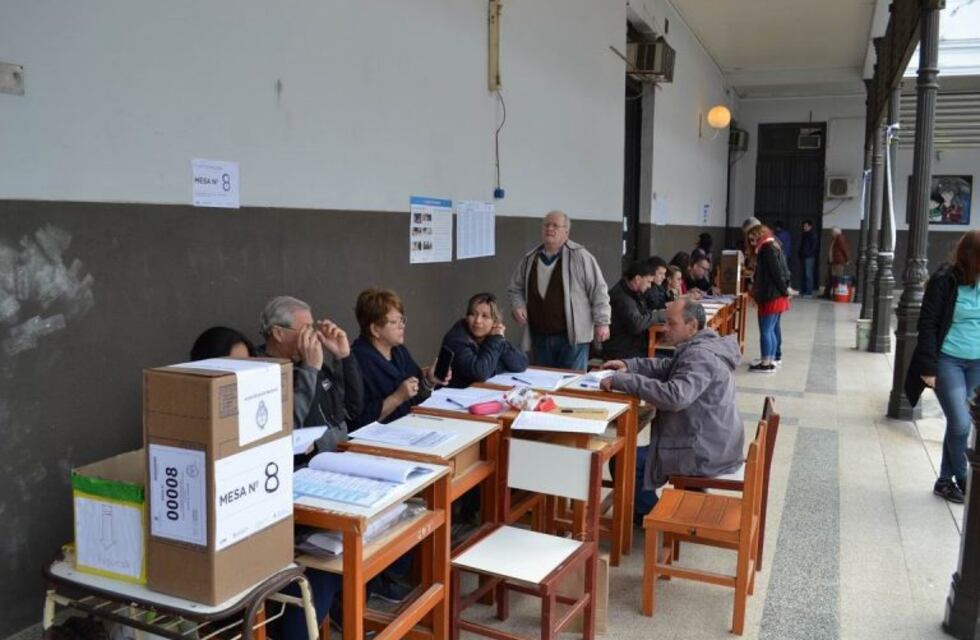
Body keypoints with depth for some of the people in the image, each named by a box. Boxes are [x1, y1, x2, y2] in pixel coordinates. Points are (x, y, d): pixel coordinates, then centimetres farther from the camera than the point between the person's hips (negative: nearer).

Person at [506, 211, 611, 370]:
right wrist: (517, 305, -1)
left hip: (572, 336, -4)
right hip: (539, 337, 5)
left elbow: (598, 290, -6)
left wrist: (602, 322, -8)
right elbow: (515, 288, 19)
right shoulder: (529, 259, 7)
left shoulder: (580, 256, -7)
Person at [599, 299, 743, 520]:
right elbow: (667, 367, 19)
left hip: (706, 454, -11)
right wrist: (628, 365, 3)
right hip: (715, 446, 11)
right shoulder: (700, 348, 9)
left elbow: (675, 396, -38)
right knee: (645, 450, 30)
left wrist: (623, 381, -34)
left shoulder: (701, 355, -24)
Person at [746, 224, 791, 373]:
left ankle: (767, 363, -9)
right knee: (773, 328, 17)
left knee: (765, 330, -9)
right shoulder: (773, 247, 18)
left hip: (771, 297, -10)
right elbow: (782, 271, 18)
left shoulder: (767, 249, -13)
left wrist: (785, 291, -13)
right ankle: (775, 356, 25)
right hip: (776, 296, 10)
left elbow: (777, 273, -19)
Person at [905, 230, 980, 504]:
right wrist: (928, 366, -15)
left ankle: (945, 481, 23)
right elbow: (928, 325, -11)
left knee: (957, 423, 10)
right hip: (947, 361, -4)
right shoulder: (945, 280, -12)